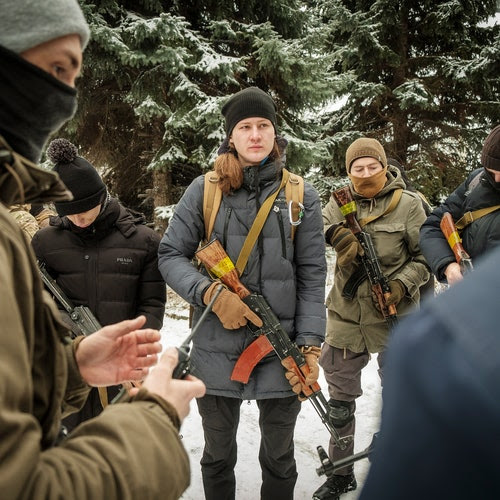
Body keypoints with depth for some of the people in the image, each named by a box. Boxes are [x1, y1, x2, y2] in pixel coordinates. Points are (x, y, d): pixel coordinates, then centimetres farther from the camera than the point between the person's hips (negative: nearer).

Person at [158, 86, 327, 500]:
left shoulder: (302, 196, 0)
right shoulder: (204, 190, -1)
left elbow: (312, 276, -1)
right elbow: (171, 255, -1)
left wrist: (310, 346, -8)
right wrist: (212, 294, -17)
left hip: (282, 351, 0)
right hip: (216, 348, 0)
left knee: (279, 458, 18)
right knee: (218, 456, 20)